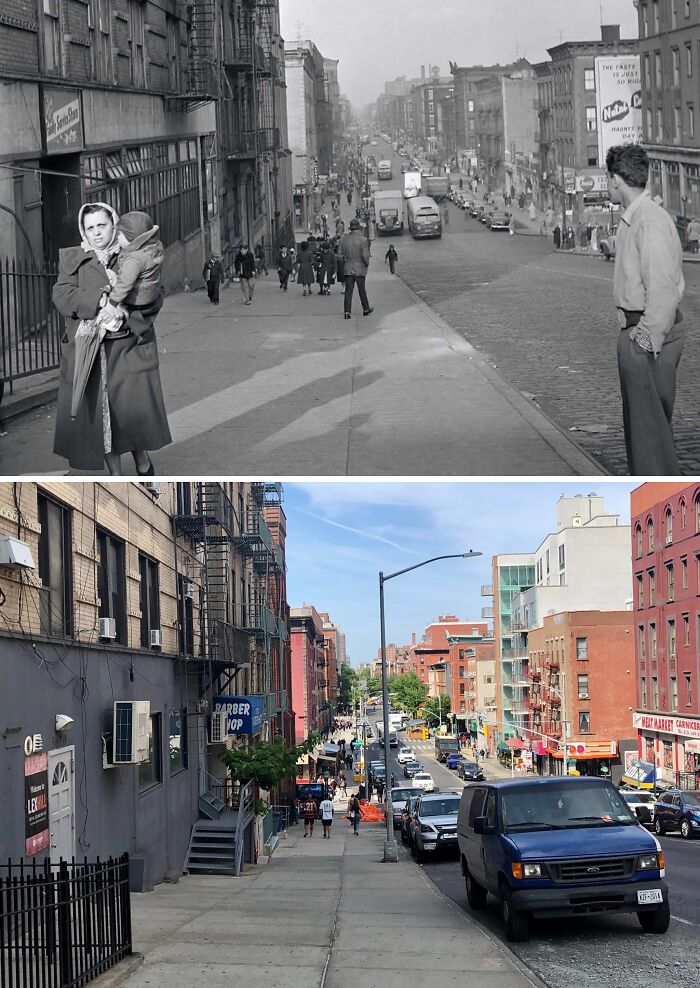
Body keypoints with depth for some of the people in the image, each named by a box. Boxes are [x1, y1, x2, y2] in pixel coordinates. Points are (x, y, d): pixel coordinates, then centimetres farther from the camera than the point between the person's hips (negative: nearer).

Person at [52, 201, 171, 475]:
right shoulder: (71, 259, 9)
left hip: (129, 348, 0)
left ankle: (142, 460, 20)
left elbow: (154, 298, 1)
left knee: (135, 407, -8)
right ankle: (115, 476, 13)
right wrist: (99, 299, -17)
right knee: (97, 413, 0)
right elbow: (62, 295, -4)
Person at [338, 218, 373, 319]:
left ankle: (347, 311, -4)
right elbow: (365, 255, -16)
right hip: (360, 269, -3)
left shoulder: (344, 239, 0)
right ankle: (366, 309, 25)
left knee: (348, 291, 3)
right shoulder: (362, 240, -12)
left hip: (348, 269, 3)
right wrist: (367, 264, 3)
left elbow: (340, 255, 3)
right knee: (362, 290, 11)